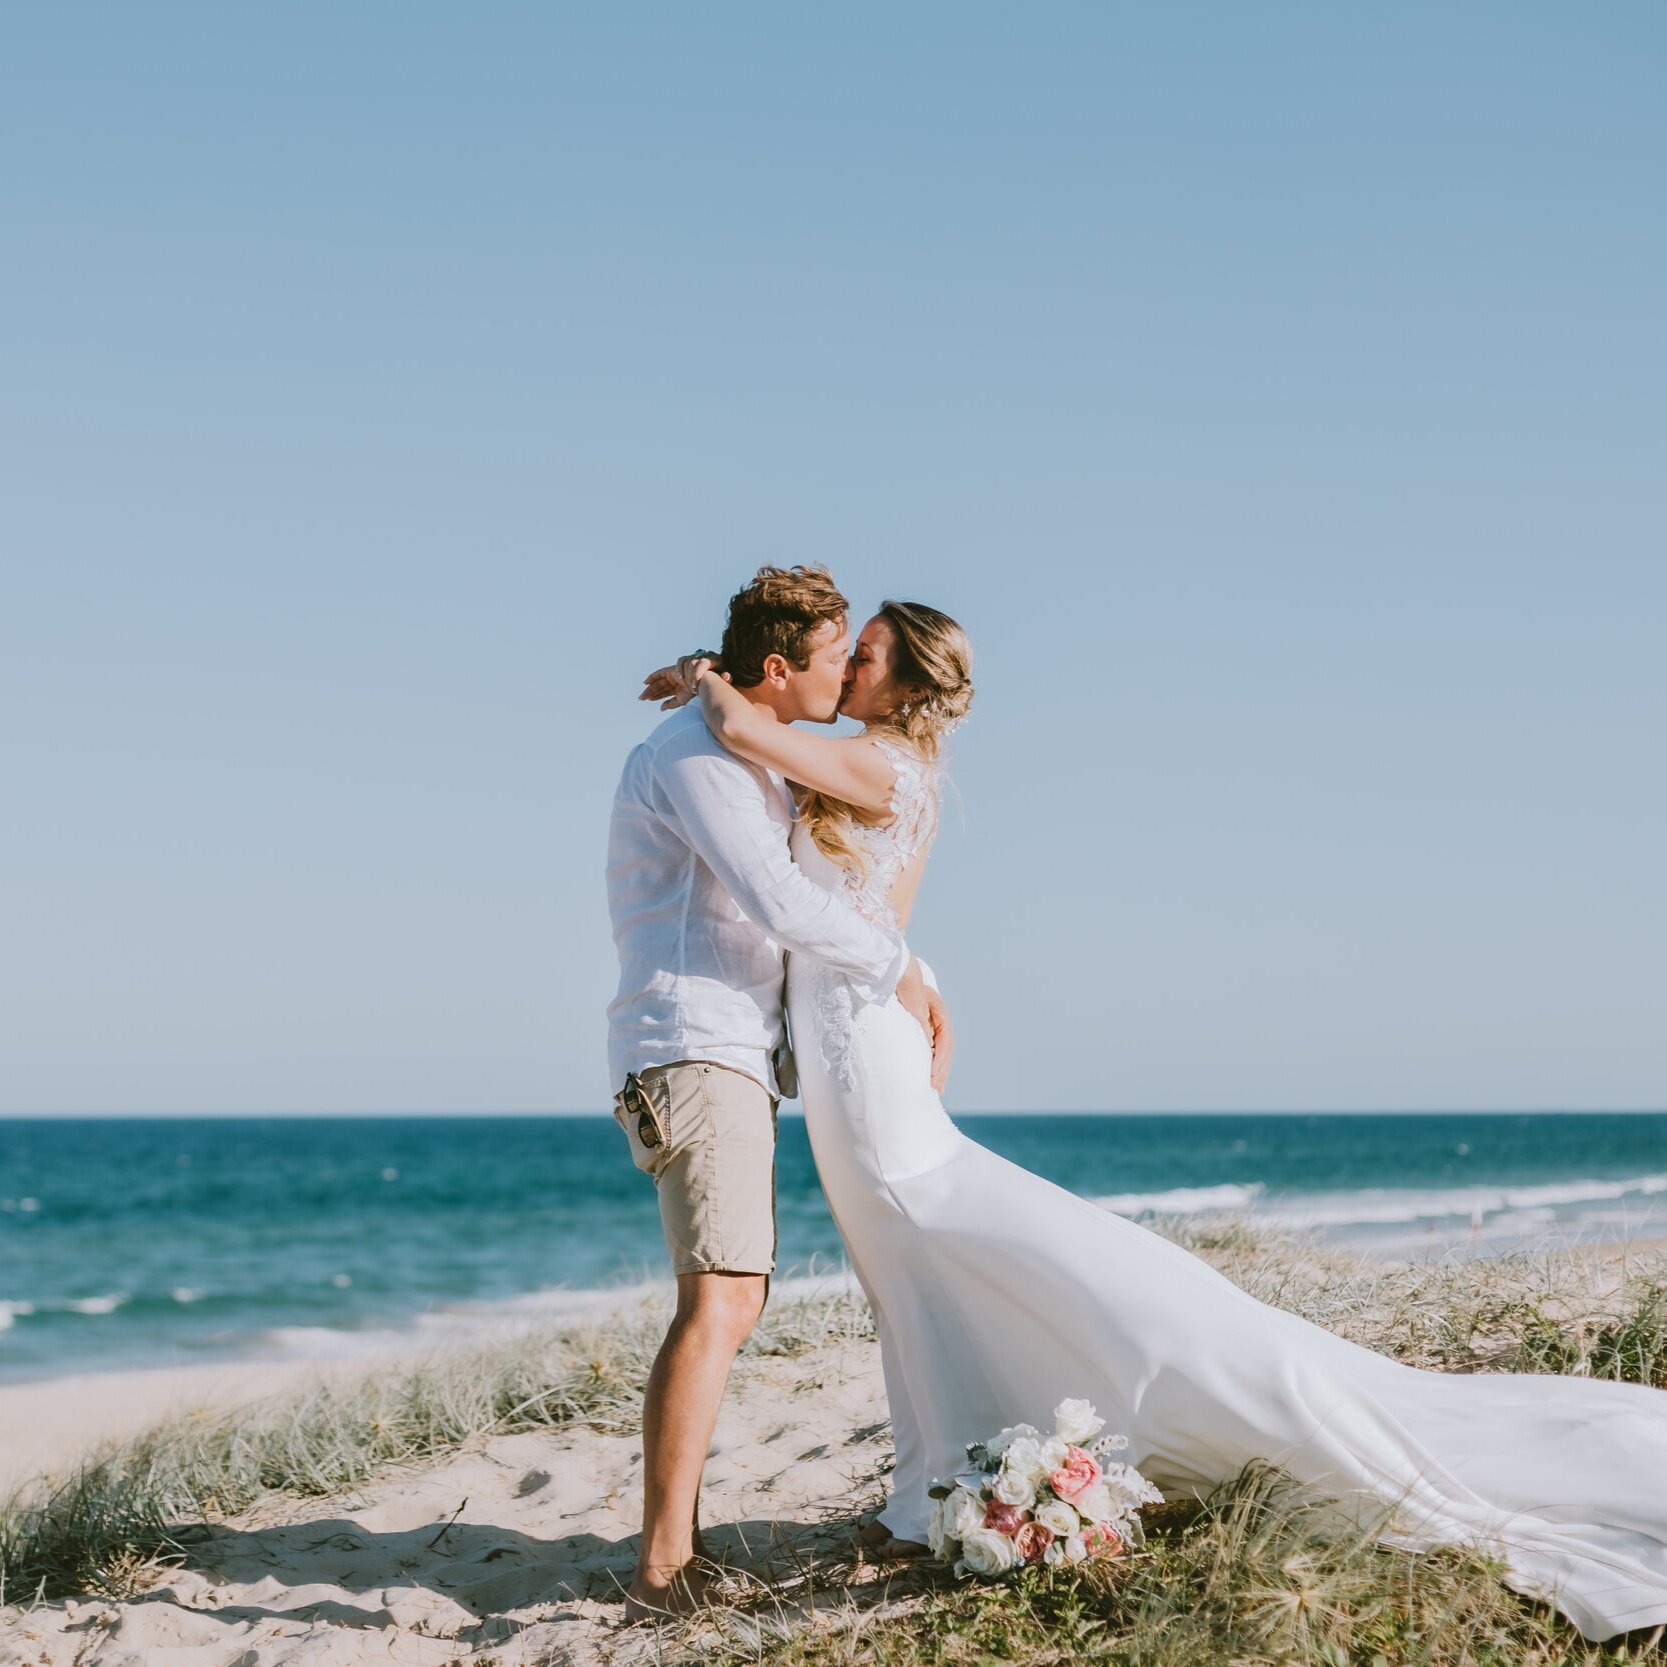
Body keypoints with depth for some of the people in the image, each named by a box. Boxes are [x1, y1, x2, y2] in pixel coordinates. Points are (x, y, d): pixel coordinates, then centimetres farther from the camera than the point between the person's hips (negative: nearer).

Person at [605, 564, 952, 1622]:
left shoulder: (756, 772, 23)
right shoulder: (694, 753, -9)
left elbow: (841, 890, 30)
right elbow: (779, 901, -20)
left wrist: (927, 993, 18)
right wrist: (896, 966, -7)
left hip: (736, 1063, 11)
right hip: (693, 1050, -11)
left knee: (732, 1302, 13)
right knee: (720, 1298, -21)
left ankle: (679, 1536, 18)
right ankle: (662, 1572, -26)